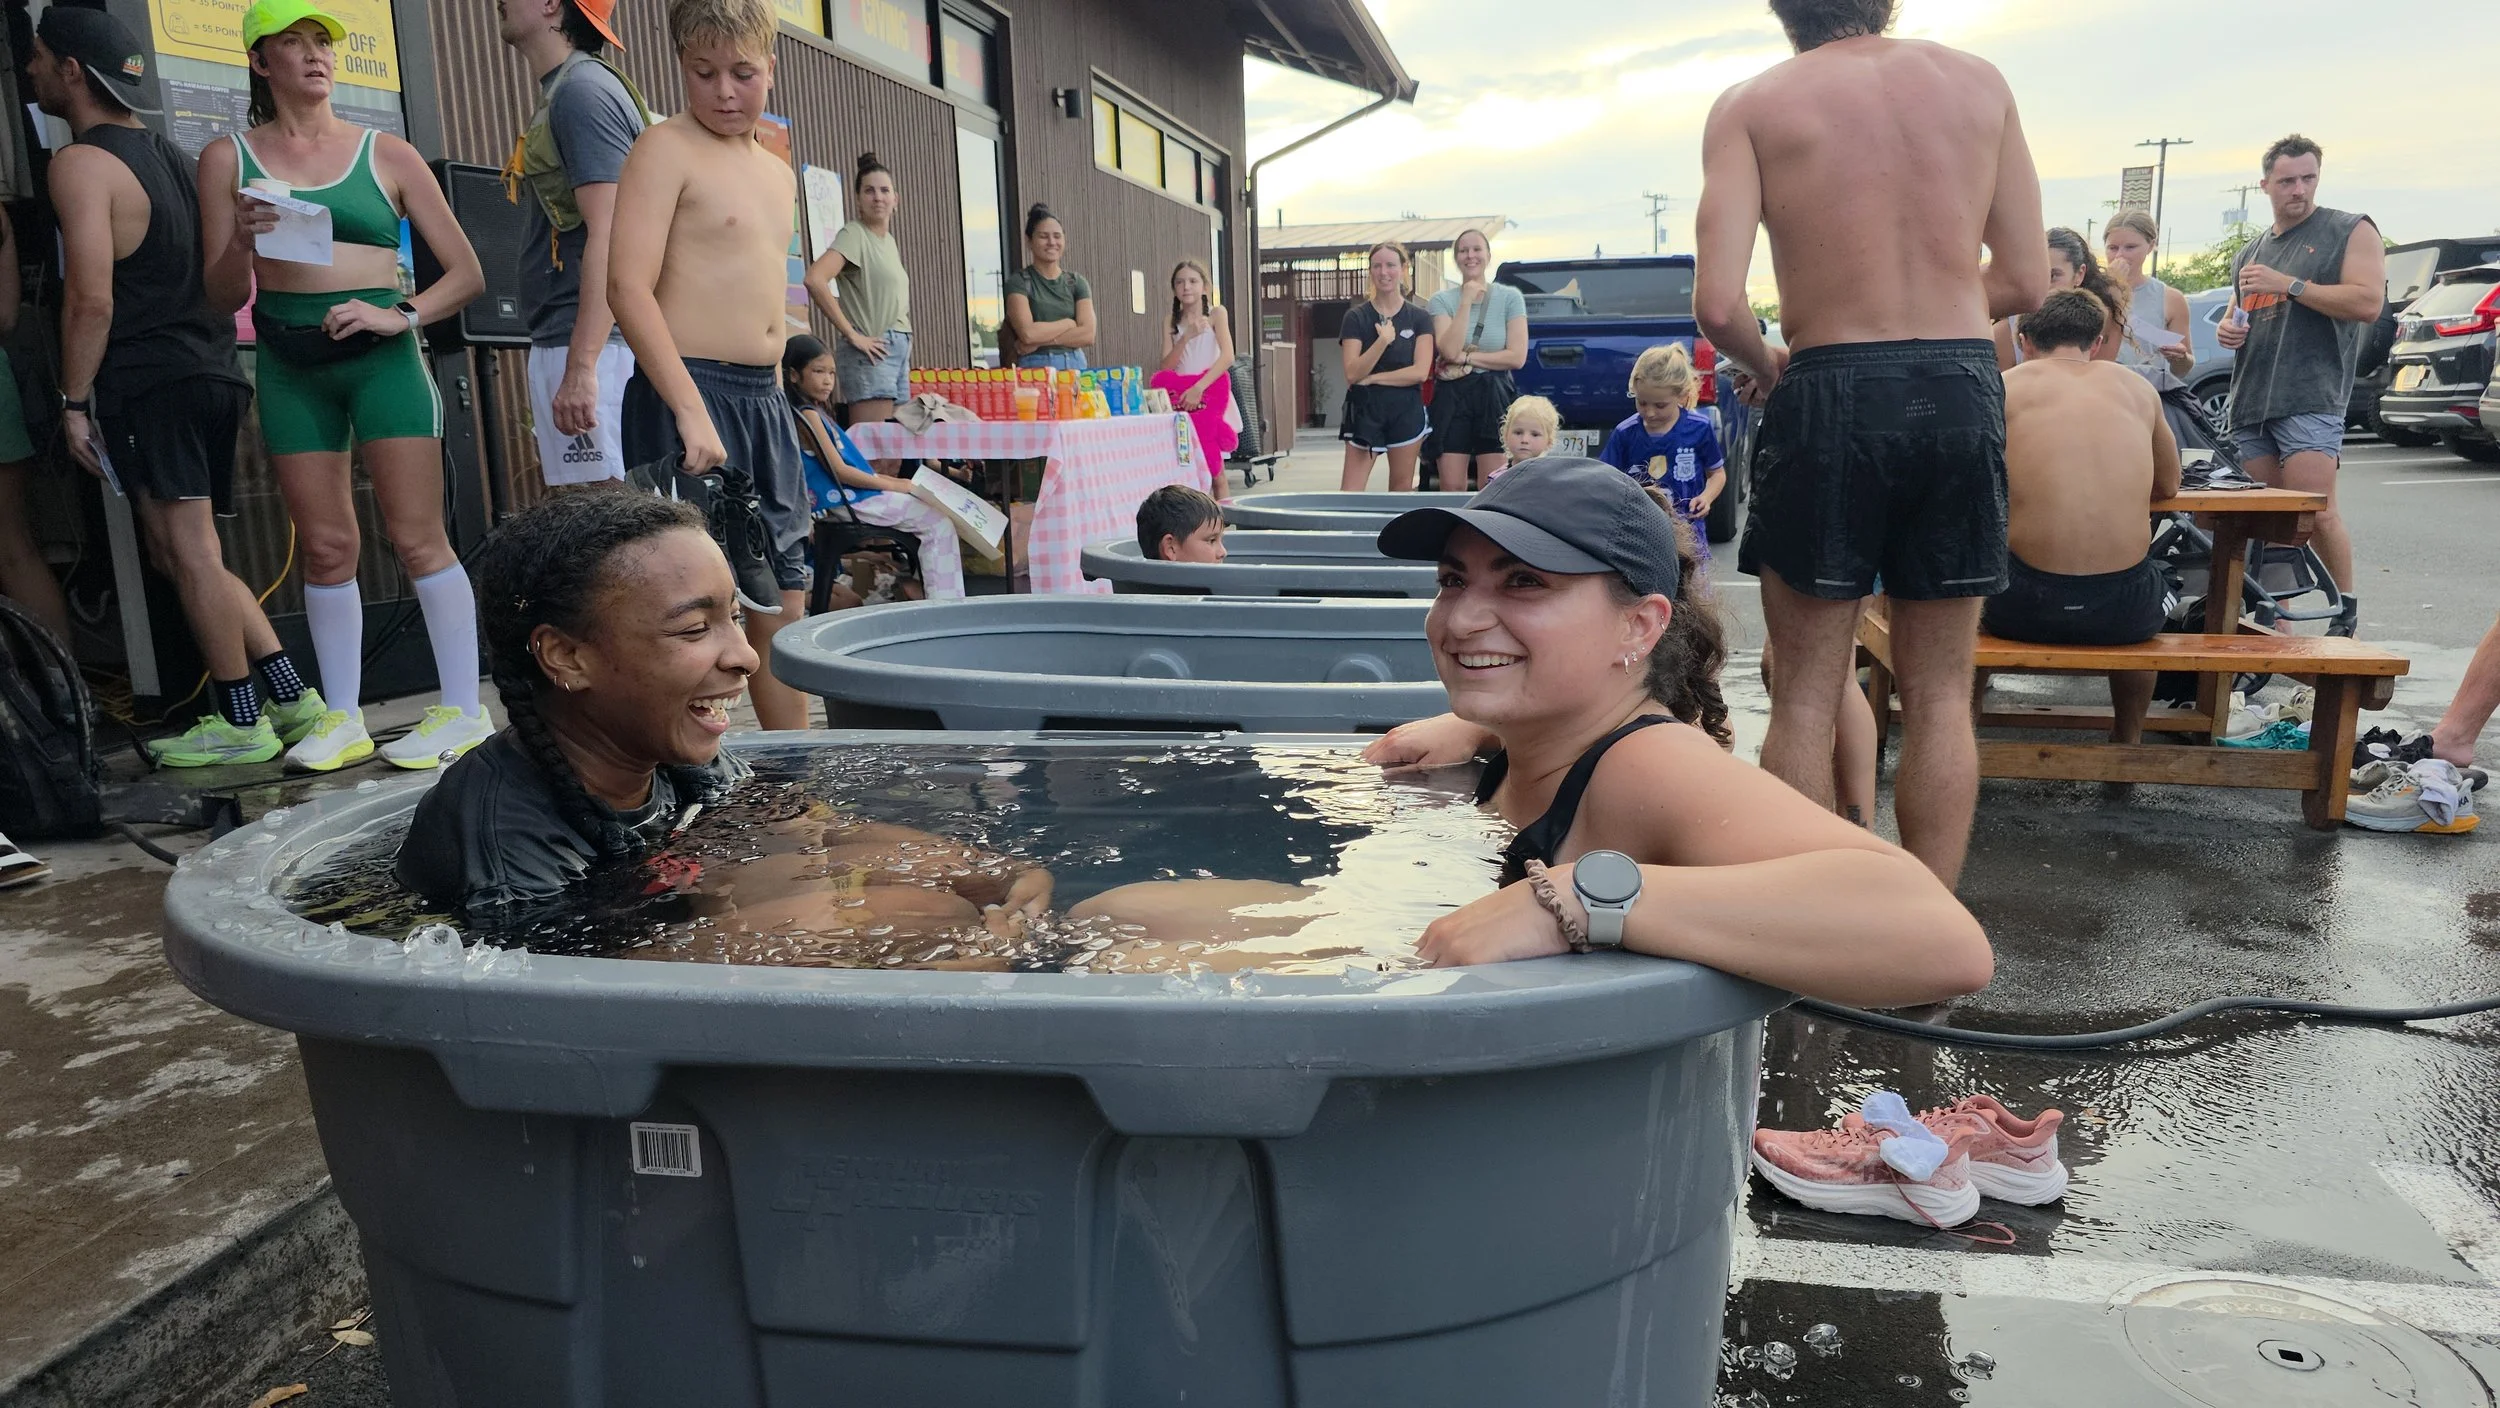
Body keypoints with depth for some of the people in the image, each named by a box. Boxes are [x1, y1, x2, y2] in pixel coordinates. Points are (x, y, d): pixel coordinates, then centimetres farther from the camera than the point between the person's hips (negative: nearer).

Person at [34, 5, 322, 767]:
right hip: (208, 368, 9)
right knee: (186, 552, 14)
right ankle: (293, 697, 11)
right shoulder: (167, 153, 17)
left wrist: (74, 401, -9)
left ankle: (240, 723, 3)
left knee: (189, 553, -3)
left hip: (151, 382, -8)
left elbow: (92, 297, -15)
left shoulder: (80, 163, -8)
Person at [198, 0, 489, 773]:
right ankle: (342, 719, 11)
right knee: (327, 548, 3)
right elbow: (223, 297, 8)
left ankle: (464, 710, 0)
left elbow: (466, 273, 5)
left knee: (417, 537, -5)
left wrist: (400, 315, -11)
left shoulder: (387, 154, 6)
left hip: (381, 354, -2)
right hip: (289, 362, 2)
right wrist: (241, 240, -12)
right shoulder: (228, 159, 10)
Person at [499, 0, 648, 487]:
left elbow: (609, 238, -19)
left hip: (588, 344, -10)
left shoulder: (583, 89, -9)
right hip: (563, 342, 10)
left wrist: (581, 368, -26)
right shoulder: (560, 93, 21)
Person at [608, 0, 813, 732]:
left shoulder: (778, 174, 18)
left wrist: (774, 406, 18)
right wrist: (692, 412, -22)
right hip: (686, 397, -8)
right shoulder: (666, 148, -6)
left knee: (783, 599, 11)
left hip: (765, 403, 8)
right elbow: (628, 287, -15)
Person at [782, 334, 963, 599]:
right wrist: (892, 485, -12)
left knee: (938, 519, 13)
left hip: (854, 495, 10)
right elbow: (839, 470, -17)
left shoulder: (814, 412, 18)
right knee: (939, 523, -12)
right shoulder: (807, 415, -12)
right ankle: (945, 604, -12)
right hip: (848, 500, -10)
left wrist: (892, 481, 11)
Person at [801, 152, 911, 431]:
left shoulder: (889, 240, 17)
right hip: (872, 351, -8)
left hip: (898, 350, 8)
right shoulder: (853, 234, -6)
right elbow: (815, 279, -21)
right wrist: (852, 335, -18)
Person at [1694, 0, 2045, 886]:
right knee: (1939, 694, 12)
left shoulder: (1753, 106, 0)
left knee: (1805, 695, 6)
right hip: (1963, 389, 3)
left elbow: (1719, 303, -13)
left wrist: (1763, 365, 7)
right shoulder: (1980, 85, 10)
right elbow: (2024, 283, 9)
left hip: (1831, 393, -3)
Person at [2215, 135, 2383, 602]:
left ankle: (2346, 617, -4)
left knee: (2315, 513, -16)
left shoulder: (2351, 231, 5)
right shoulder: (2249, 252, 23)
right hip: (2250, 402, 6)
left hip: (2311, 400, -6)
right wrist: (2226, 330, 9)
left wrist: (2287, 284, -12)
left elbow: (2369, 302, -8)